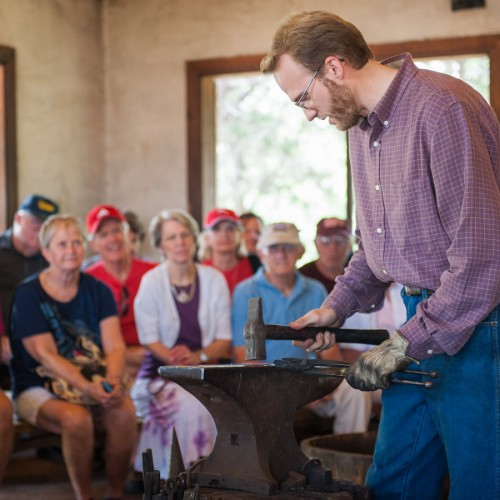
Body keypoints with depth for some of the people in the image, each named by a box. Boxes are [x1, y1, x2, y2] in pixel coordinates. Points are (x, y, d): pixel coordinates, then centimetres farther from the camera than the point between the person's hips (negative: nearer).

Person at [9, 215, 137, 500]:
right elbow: (46, 356, -14)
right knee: (76, 418, -34)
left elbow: (115, 345, -2)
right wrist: (87, 387, -27)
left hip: (94, 383, 3)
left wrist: (113, 380, -25)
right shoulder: (28, 294, -6)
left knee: (125, 411, -27)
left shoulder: (98, 291, 7)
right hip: (38, 389, -3)